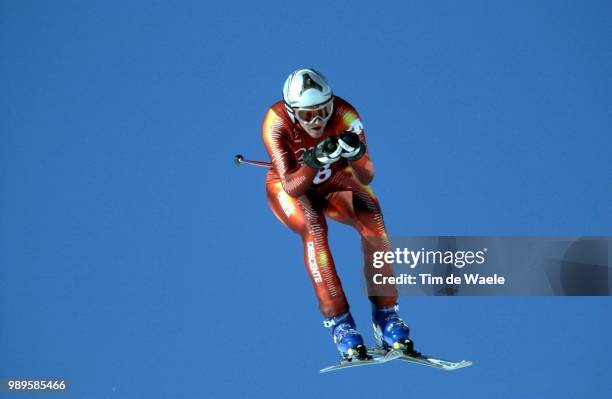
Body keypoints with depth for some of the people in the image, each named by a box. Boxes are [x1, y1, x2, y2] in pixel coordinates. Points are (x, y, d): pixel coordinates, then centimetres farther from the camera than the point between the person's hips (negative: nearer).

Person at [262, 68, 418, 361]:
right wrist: (314, 160, -52)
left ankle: (386, 318, -16)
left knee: (374, 225, -26)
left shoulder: (344, 116, -29)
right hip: (289, 186, -2)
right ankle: (340, 326, -32)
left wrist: (355, 153, -51)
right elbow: (292, 187, -35)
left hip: (334, 182, 2)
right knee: (314, 230, -33)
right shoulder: (276, 123, -31)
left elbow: (366, 178, -30)